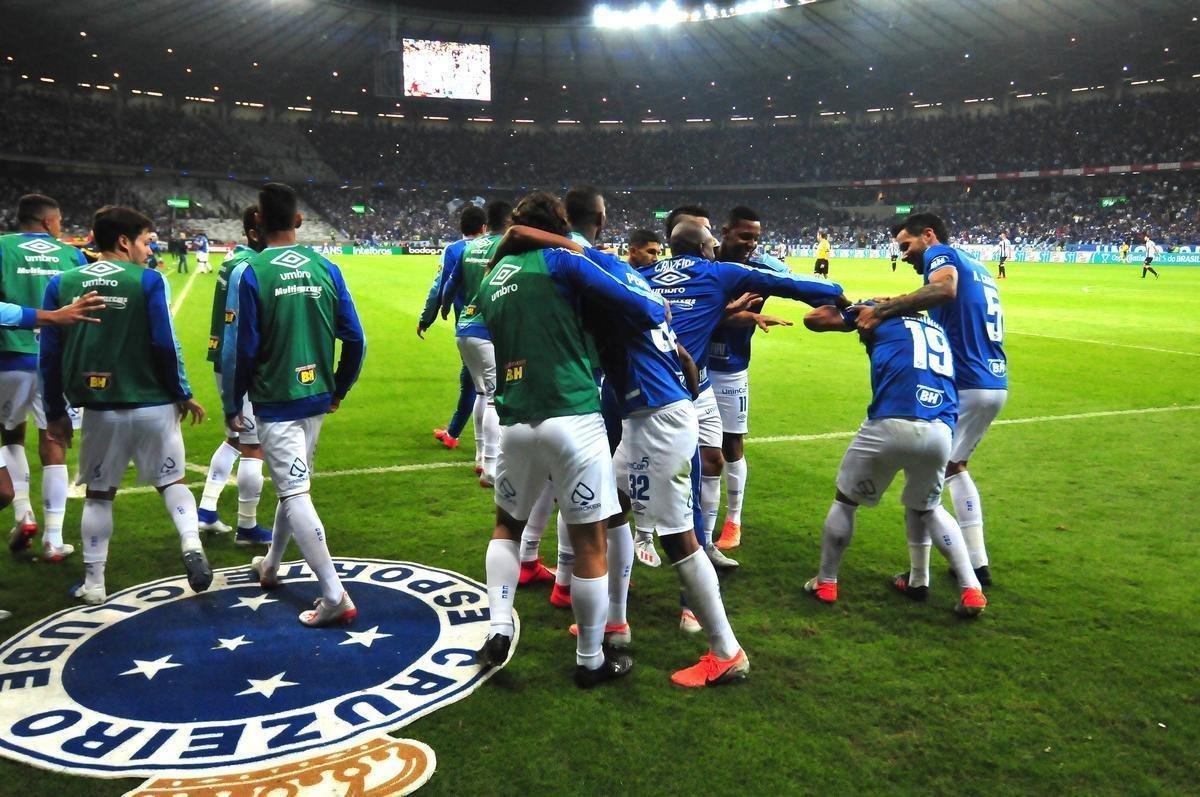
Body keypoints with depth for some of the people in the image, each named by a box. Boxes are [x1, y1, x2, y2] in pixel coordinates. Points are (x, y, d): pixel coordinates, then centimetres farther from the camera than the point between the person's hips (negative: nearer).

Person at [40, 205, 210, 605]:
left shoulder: (62, 283, 3)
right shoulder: (148, 281, -8)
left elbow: (49, 356, 3)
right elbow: (165, 345, -11)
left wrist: (55, 412, 11)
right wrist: (182, 395, 1)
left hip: (99, 408, 2)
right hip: (152, 406, -2)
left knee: (99, 493, 16)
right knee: (172, 481, 14)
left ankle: (93, 584, 21)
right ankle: (192, 545, -9)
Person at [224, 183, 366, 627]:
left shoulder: (249, 273, -11)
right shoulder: (325, 268, 1)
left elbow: (239, 349, -12)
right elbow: (354, 339, 1)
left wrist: (231, 407, 1)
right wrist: (339, 390, 15)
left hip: (274, 402, -5)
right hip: (316, 398, 5)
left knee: (295, 493, -4)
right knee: (292, 483, 22)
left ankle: (334, 596, -8)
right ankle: (271, 565, 41)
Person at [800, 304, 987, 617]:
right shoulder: (937, 330, 33)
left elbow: (813, 318, 19)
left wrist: (850, 308, 38)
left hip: (891, 426, -4)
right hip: (940, 434, 5)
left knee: (846, 501, 20)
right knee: (925, 507, 31)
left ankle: (826, 583, 28)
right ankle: (971, 589, 24)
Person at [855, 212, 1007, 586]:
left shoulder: (940, 254, -4)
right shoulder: (976, 266, 23)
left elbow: (944, 289, -27)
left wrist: (883, 309, -27)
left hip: (964, 385, -9)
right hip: (996, 384, 9)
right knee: (953, 466, 25)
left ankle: (919, 576, 6)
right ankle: (977, 564, 26)